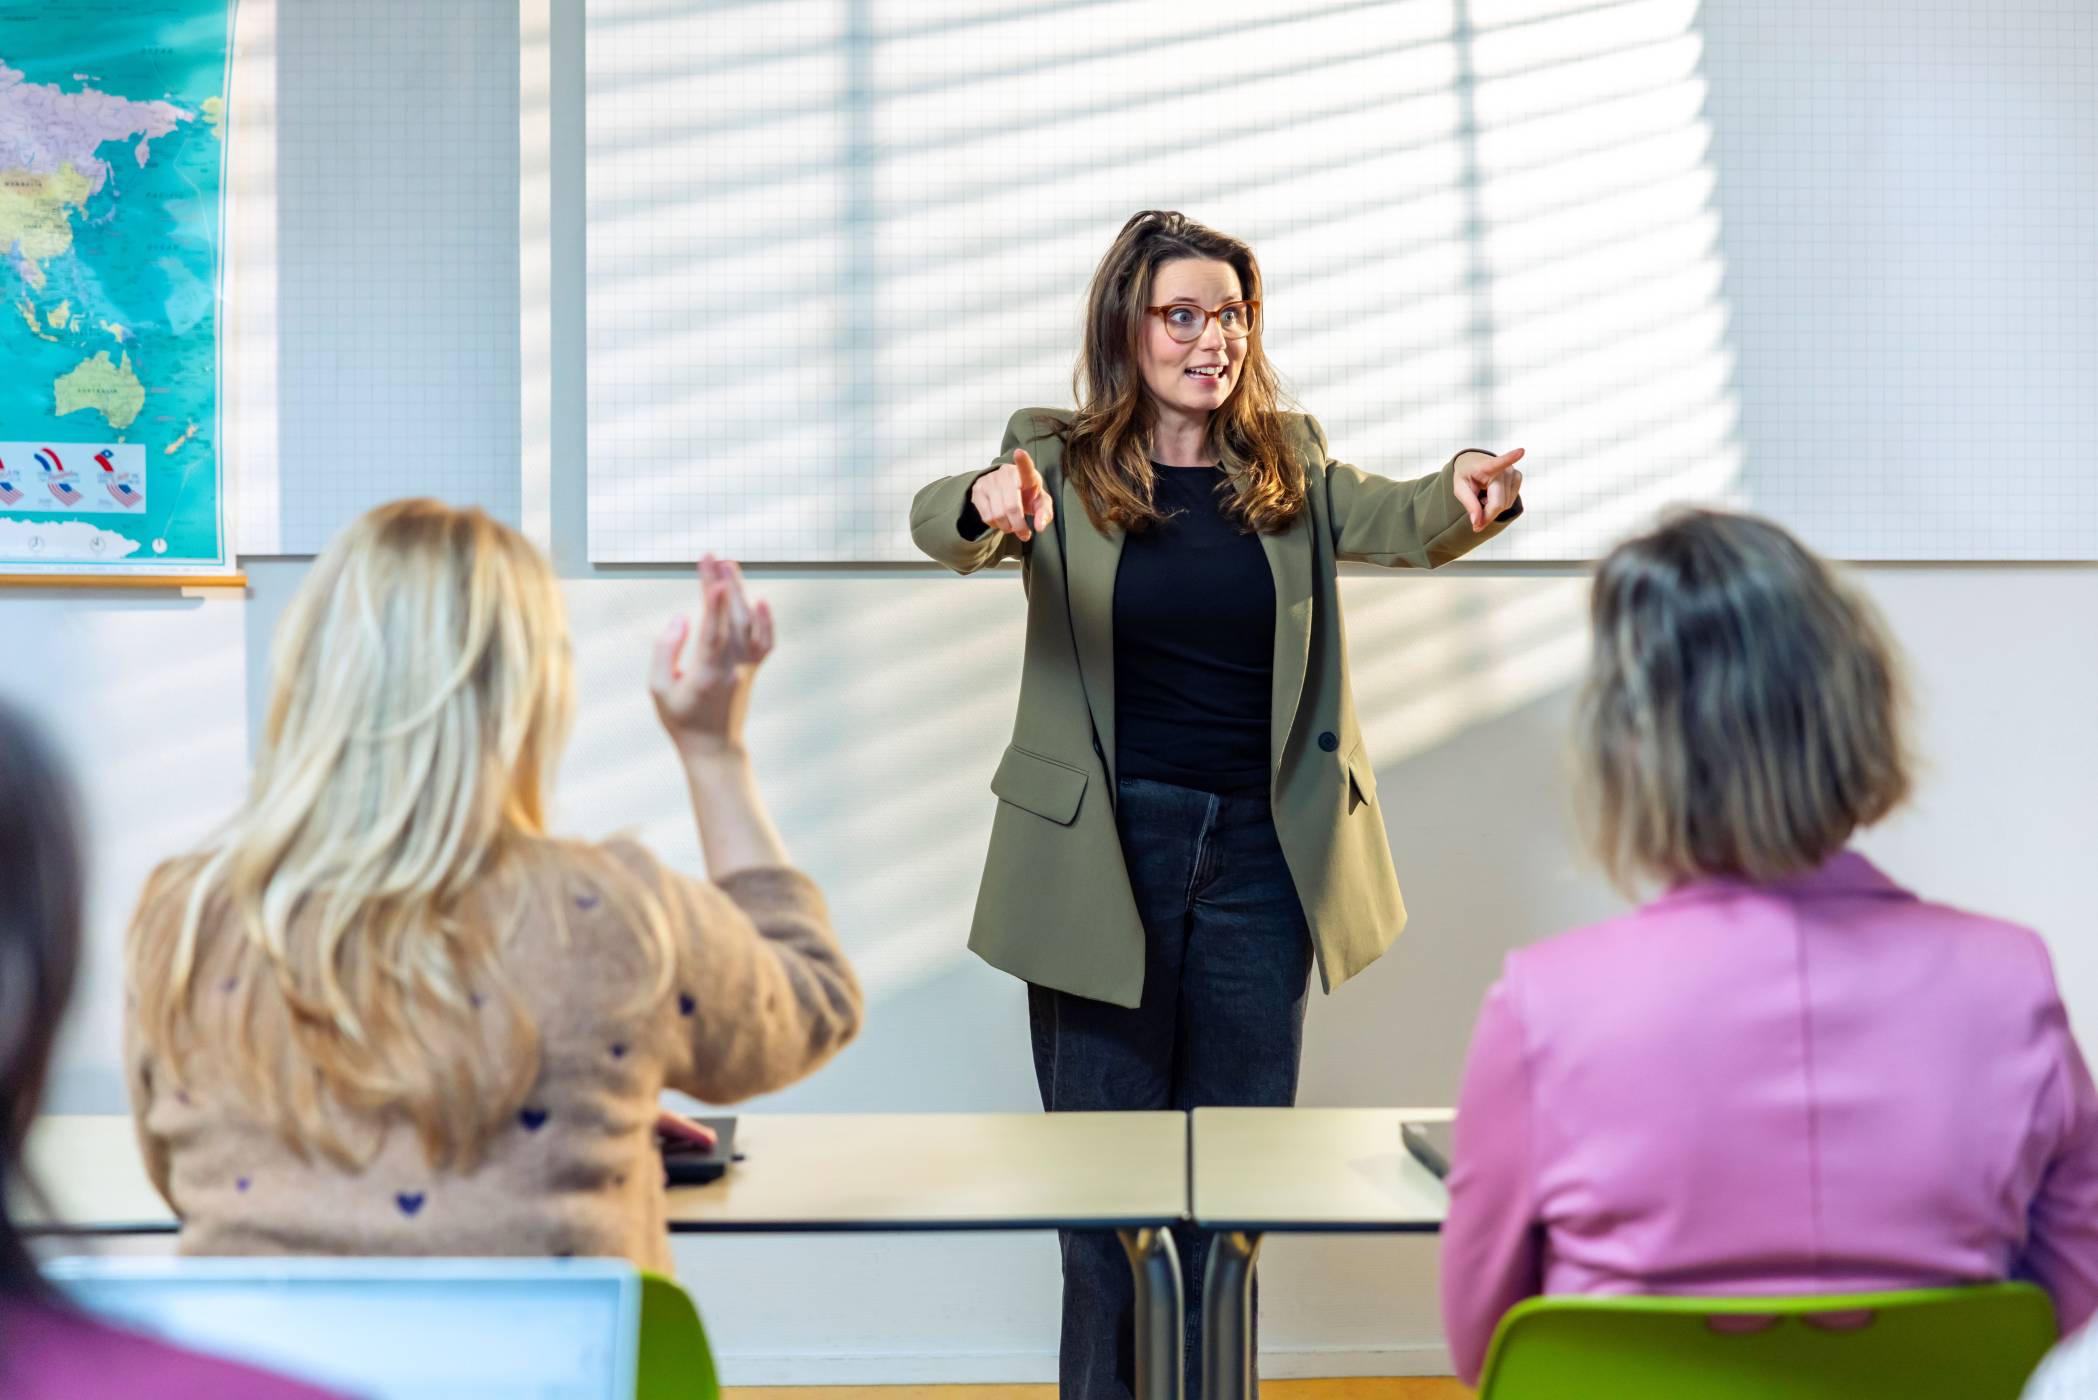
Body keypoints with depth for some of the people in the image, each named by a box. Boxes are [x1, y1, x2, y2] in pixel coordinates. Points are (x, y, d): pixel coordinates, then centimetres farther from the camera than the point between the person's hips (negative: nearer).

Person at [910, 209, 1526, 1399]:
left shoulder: (1291, 467, 6)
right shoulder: (1059, 464, -2)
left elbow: (1402, 522, -10)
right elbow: (939, 522, -20)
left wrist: (1469, 495, -34)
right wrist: (988, 508, -44)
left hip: (1260, 848, 3)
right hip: (1104, 852, -3)